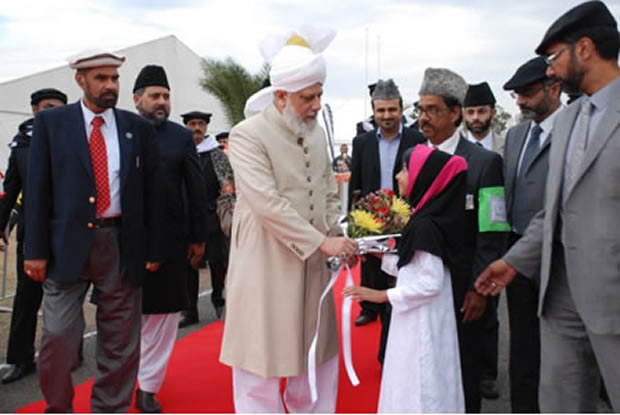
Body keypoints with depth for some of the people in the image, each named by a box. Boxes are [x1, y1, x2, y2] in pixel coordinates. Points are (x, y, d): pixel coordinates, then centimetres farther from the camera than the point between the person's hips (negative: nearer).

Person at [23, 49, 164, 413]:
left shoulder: (139, 128, 7)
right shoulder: (51, 122, 3)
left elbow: (151, 192, 8)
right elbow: (38, 189, 1)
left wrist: (154, 250, 4)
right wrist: (36, 250, -5)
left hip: (122, 244, 2)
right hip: (67, 243, -1)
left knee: (121, 342, 9)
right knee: (58, 337, 1)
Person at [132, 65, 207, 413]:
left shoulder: (182, 137, 3)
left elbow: (197, 190, 3)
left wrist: (199, 238, 0)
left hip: (170, 239, 1)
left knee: (164, 312, 5)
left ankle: (148, 386, 18)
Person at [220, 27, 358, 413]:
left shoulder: (316, 133, 7)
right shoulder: (248, 135, -14)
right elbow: (268, 205, -23)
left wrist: (336, 237, -1)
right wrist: (321, 242, -21)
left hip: (313, 265, 7)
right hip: (266, 267, -6)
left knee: (319, 358, 16)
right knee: (261, 363, 7)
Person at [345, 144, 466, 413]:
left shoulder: (425, 225, -22)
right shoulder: (425, 219, 7)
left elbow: (430, 283, -24)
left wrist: (384, 295, -20)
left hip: (422, 322, -9)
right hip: (417, 319, 9)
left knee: (419, 387, 2)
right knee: (416, 385, 19)